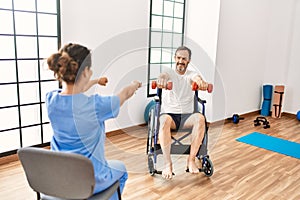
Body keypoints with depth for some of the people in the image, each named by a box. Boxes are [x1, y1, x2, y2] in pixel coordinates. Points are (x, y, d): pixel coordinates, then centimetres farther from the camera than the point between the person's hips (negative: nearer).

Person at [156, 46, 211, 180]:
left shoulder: (191, 75, 10)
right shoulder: (169, 72, 6)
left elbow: (197, 78, -17)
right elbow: (164, 75, -21)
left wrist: (201, 82, -45)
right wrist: (161, 79, -49)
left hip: (187, 116, 2)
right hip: (169, 113, -1)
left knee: (200, 118, -32)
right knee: (164, 120, -37)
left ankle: (191, 160, -24)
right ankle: (167, 163, -31)